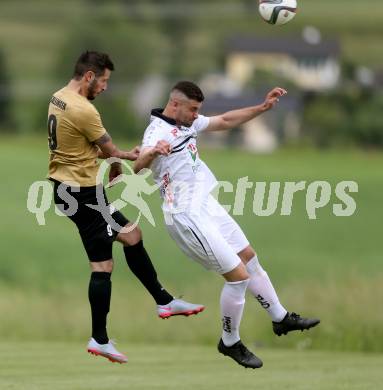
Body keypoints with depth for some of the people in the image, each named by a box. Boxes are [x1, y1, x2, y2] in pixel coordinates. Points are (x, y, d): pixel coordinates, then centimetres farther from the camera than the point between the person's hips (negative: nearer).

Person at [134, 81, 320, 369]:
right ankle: (230, 343, 11)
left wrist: (263, 107, 10)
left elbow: (226, 121, 18)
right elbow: (138, 167, -41)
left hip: (206, 205, 10)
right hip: (187, 216, -10)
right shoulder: (158, 132, -22)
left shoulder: (188, 124, 6)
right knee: (238, 275, -8)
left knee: (249, 258, 20)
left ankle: (280, 318, 37)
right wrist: (151, 153, -64)